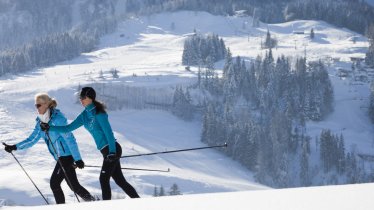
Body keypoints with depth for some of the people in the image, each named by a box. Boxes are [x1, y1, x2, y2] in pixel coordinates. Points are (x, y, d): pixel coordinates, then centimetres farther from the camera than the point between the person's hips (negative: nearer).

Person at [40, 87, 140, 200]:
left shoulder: (99, 114, -14)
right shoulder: (85, 115, 11)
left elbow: (109, 133, -20)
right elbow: (68, 128, 13)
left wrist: (112, 152, -28)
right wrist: (49, 128, 4)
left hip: (112, 149, -9)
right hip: (107, 151, 9)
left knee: (104, 179, -10)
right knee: (119, 180, 10)